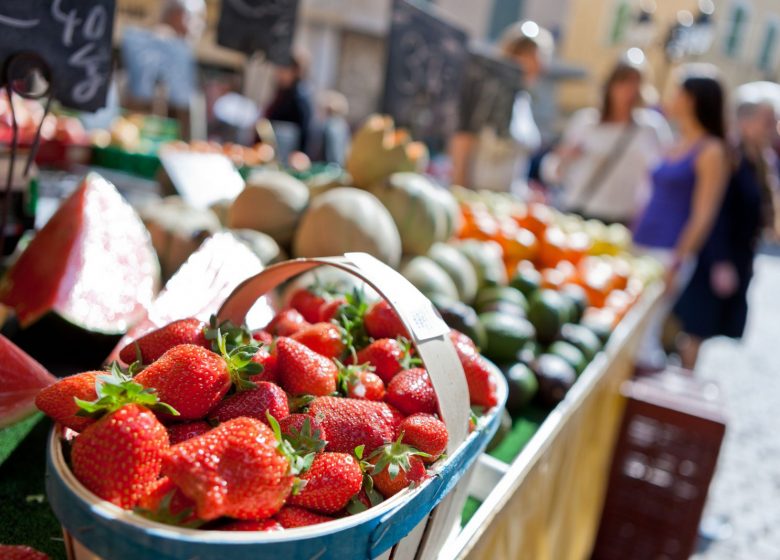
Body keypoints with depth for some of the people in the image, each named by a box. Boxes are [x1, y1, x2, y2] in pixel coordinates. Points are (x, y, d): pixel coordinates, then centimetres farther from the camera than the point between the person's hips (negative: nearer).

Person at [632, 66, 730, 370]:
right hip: (642, 245, 7)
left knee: (643, 330, -6)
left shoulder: (711, 151, -8)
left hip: (670, 252, -7)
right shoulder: (676, 144, 13)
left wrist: (677, 262, -17)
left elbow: (703, 214, -12)